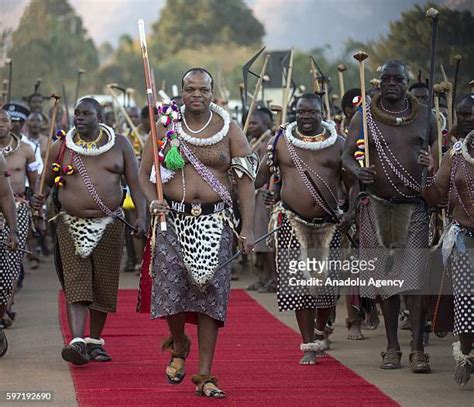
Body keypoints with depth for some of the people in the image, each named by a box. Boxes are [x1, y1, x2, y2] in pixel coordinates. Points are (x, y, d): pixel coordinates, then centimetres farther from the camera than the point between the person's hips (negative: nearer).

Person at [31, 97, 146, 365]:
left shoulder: (120, 145, 4)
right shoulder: (61, 148, 4)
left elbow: (135, 182, 2)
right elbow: (46, 181, 13)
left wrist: (141, 216, -9)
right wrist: (40, 198, -10)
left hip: (109, 225, 1)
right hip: (71, 226, -1)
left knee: (103, 286, 7)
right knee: (76, 283, -11)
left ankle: (95, 341, 20)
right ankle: (77, 342, -21)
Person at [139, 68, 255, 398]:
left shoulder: (228, 129, 2)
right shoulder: (166, 127, 5)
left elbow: (246, 178, 1)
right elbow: (145, 173, 9)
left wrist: (248, 228, -8)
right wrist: (153, 201, -13)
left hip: (214, 220, 0)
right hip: (173, 218, 0)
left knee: (211, 293, -3)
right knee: (171, 288, -6)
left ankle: (205, 375, 4)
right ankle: (179, 345, 27)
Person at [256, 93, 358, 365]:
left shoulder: (338, 144, 5)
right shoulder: (281, 142, 4)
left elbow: (352, 183, 8)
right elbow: (262, 175, 7)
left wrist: (351, 211, -7)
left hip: (329, 223, 1)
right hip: (294, 221, -1)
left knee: (327, 282, 4)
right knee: (299, 283, -5)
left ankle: (320, 332, 30)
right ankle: (309, 345, 2)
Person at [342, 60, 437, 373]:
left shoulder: (423, 115, 4)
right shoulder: (364, 117, 3)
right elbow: (347, 154, 0)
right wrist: (358, 171, -22)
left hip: (414, 205, -1)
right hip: (378, 205, 1)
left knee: (415, 277, -10)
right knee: (385, 277, 7)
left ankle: (418, 349, -8)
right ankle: (392, 347, 16)